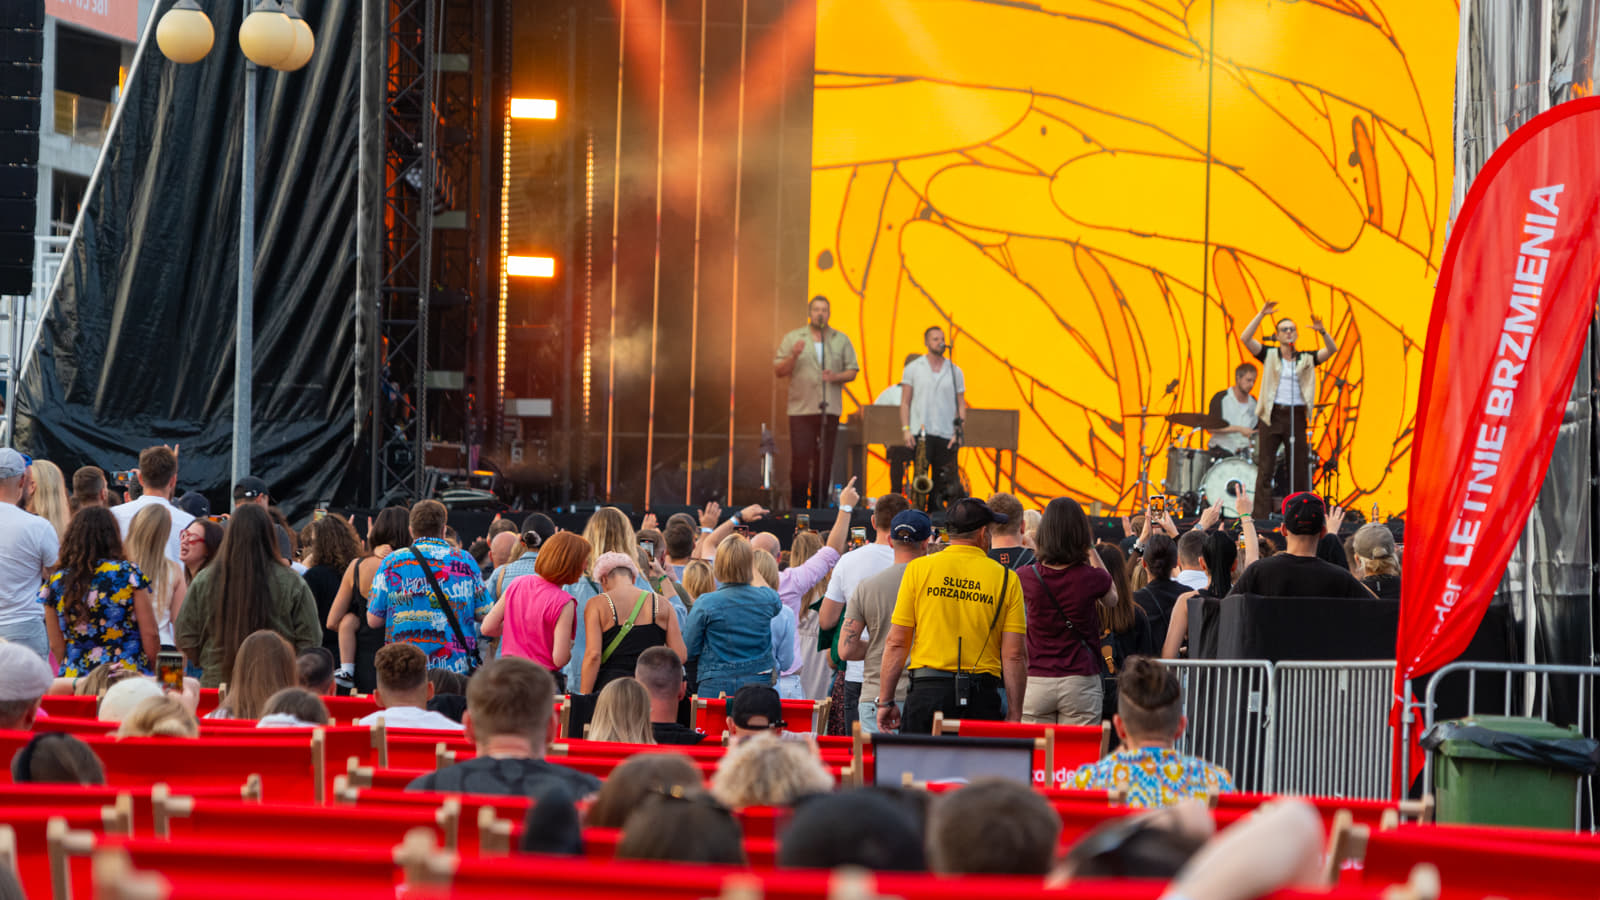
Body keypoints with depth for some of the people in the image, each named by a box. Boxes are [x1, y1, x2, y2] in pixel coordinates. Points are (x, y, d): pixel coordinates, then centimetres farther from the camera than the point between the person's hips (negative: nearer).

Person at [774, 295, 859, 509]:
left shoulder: (841, 340, 12)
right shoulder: (792, 338, 7)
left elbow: (852, 371, 11)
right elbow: (779, 371, 4)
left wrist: (836, 377, -9)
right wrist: (793, 356, -14)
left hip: (830, 409, 2)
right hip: (801, 409, -2)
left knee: (824, 462, 1)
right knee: (799, 459, -8)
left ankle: (819, 506, 7)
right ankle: (798, 505, -3)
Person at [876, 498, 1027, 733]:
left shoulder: (919, 568, 3)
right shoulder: (1005, 578, 3)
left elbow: (897, 643, 2)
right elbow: (1014, 655, 0)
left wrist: (885, 700, 8)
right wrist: (1014, 715, 4)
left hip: (928, 689, 0)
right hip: (982, 696, 0)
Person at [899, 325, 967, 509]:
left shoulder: (955, 371, 11)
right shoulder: (913, 368, 7)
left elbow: (961, 404, 11)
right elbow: (905, 402, 6)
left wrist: (958, 432, -2)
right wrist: (905, 429, -6)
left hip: (947, 436, 2)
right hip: (920, 433, -2)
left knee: (941, 483, 1)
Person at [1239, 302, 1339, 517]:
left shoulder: (1306, 359, 10)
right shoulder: (1269, 355, 7)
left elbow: (1331, 350, -1)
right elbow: (1245, 338, -5)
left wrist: (1322, 331, -17)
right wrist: (1261, 315, -12)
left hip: (1296, 416, 1)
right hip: (1271, 414, -1)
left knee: (1300, 468, 4)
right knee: (1265, 468, -3)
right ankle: (1261, 517, -3)